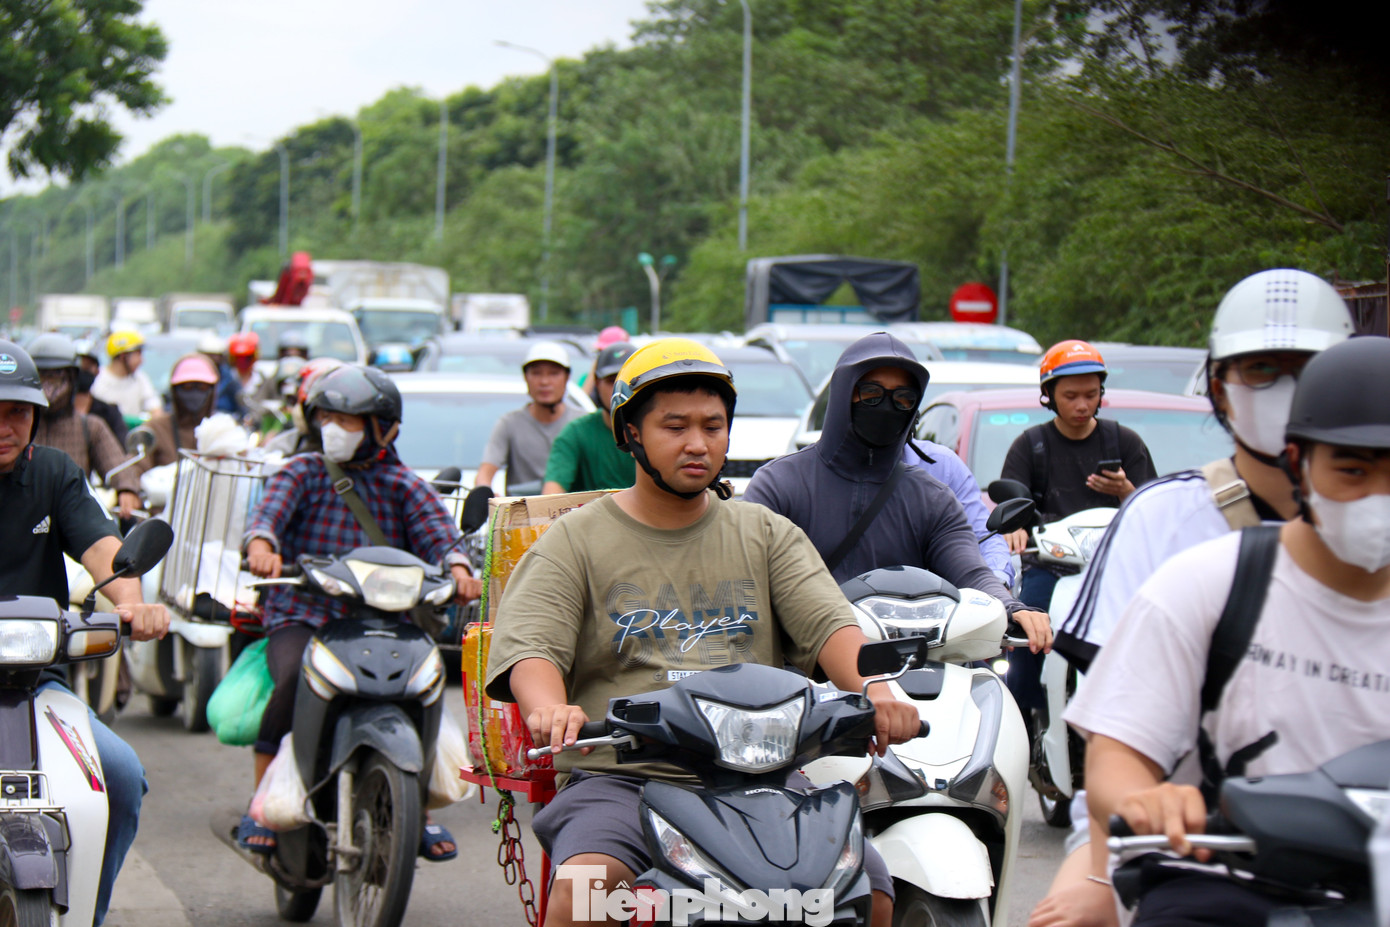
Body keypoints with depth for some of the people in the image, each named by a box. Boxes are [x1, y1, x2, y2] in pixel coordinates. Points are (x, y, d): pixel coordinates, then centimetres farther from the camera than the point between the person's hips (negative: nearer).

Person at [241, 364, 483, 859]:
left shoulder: (403, 486, 11)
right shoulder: (301, 473, 11)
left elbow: (435, 528, -7)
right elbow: (269, 509, -10)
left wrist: (457, 567, -31)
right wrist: (260, 544, -35)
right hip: (301, 617, -1)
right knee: (295, 680, -33)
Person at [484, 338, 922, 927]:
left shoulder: (767, 535, 19)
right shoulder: (574, 541, 10)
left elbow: (829, 623, 4)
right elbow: (530, 647, -4)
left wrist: (875, 689, -19)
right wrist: (549, 709, -29)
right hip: (621, 777, -2)